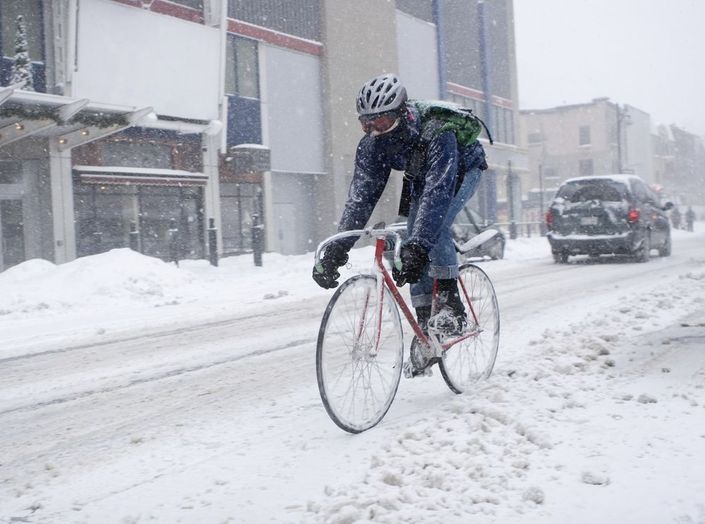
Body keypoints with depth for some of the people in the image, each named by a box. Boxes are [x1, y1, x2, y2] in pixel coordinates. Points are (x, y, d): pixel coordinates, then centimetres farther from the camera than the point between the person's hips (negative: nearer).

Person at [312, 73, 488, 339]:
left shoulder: (435, 133, -43)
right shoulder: (371, 144, -26)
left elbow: (438, 192, -51)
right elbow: (361, 195, -27)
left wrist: (417, 247, -61)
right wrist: (337, 248, -37)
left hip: (462, 169, -5)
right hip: (420, 176, 6)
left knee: (435, 223, -31)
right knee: (414, 243, -7)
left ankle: (451, 304, -22)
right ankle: (425, 322, 1)